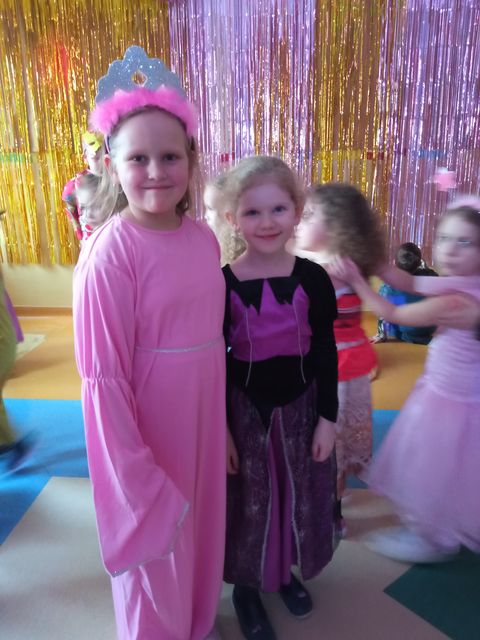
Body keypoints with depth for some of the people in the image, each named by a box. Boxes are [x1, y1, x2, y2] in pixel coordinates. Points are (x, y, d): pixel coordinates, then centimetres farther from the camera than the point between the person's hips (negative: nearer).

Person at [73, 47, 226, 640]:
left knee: (200, 529, 27)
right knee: (154, 550, 18)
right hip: (146, 430, -6)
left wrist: (224, 425, 11)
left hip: (202, 418, 7)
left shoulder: (203, 237, -2)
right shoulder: (110, 255, -21)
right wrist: (137, 474, -15)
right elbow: (103, 377, -19)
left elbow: (212, 336, 6)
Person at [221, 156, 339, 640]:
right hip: (244, 409, -2)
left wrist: (327, 417, -1)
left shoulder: (313, 279, -7)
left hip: (301, 406, 2)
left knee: (298, 494, 19)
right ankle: (246, 585, 40)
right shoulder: (222, 284, -11)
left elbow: (325, 354, -1)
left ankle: (287, 570, 48)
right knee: (249, 500, 14)